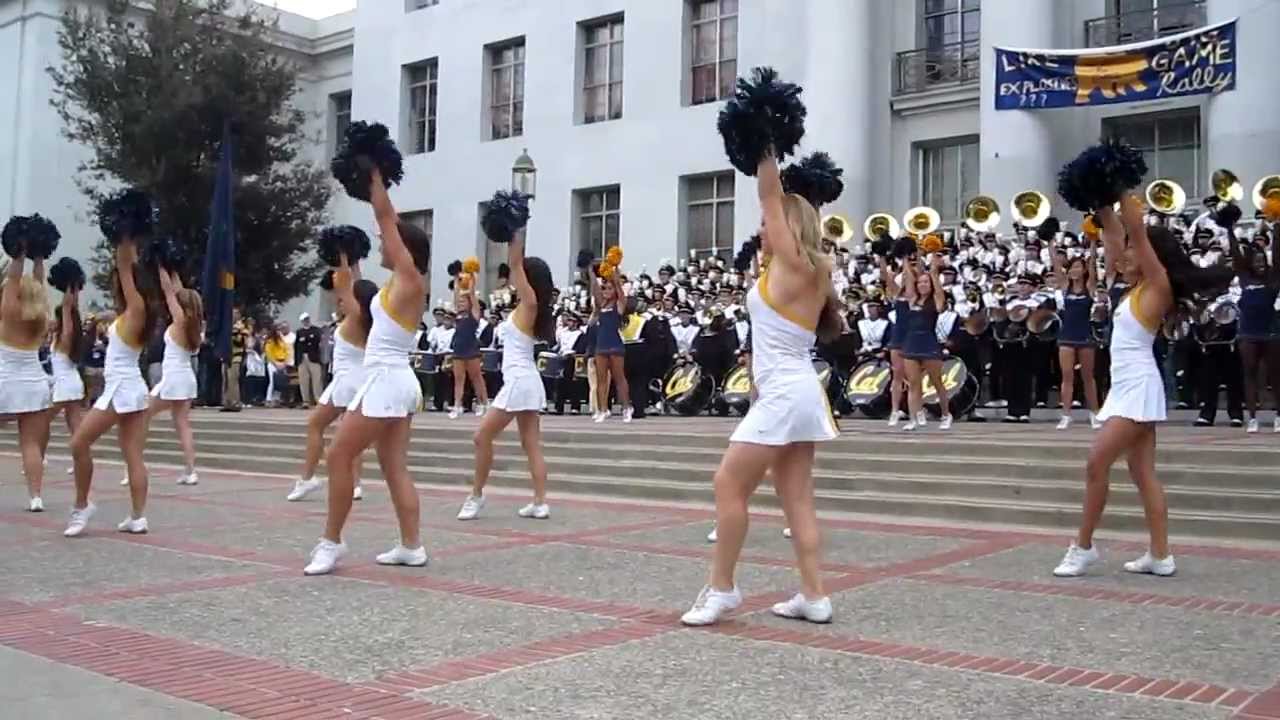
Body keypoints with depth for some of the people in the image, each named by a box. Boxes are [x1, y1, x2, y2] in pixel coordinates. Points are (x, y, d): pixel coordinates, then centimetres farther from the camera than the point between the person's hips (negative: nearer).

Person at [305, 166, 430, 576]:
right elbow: (390, 222, 19)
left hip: (386, 381, -10)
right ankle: (411, 546, 10)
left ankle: (331, 542, 3)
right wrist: (374, 179, 20)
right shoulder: (405, 283, 12)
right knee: (395, 467, 8)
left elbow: (385, 217, -8)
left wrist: (373, 174, -1)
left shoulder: (409, 278, -10)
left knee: (338, 457, -4)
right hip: (395, 382, 10)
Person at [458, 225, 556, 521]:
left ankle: (476, 496, 4)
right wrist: (513, 238, 21)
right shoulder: (529, 307, 12)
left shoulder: (529, 303, -10)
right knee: (532, 444, 6)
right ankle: (540, 503, 5)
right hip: (526, 382, 10)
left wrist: (518, 235, -10)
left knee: (482, 436, -3)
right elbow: (516, 265, 21)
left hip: (519, 382, -10)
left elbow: (515, 264, -13)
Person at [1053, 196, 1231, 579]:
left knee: (1097, 464, -10)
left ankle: (1083, 546, -3)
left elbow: (1137, 230, -15)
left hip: (1138, 386, -9)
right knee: (1143, 473, 7)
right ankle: (1160, 555, 10)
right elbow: (1113, 235, 15)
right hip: (1126, 386, 10)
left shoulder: (1159, 284, -7)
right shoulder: (1137, 285, 14)